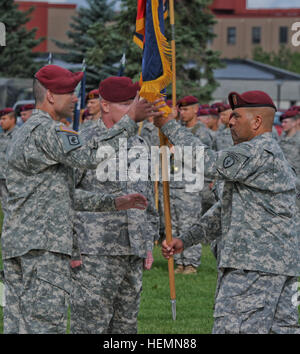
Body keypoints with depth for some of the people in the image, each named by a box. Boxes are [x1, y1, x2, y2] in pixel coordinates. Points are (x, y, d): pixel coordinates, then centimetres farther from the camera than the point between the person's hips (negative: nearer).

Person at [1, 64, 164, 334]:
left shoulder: (25, 132, 24)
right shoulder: (46, 130, -9)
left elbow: (64, 195, 26)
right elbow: (90, 157, -23)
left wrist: (113, 203, 22)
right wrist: (130, 119, -18)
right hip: (42, 244, -10)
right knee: (46, 323, -11)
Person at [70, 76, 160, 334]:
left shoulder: (140, 145, 14)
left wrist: (150, 243, 18)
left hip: (133, 254, 7)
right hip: (96, 255, -7)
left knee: (126, 325, 10)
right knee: (90, 324, -6)